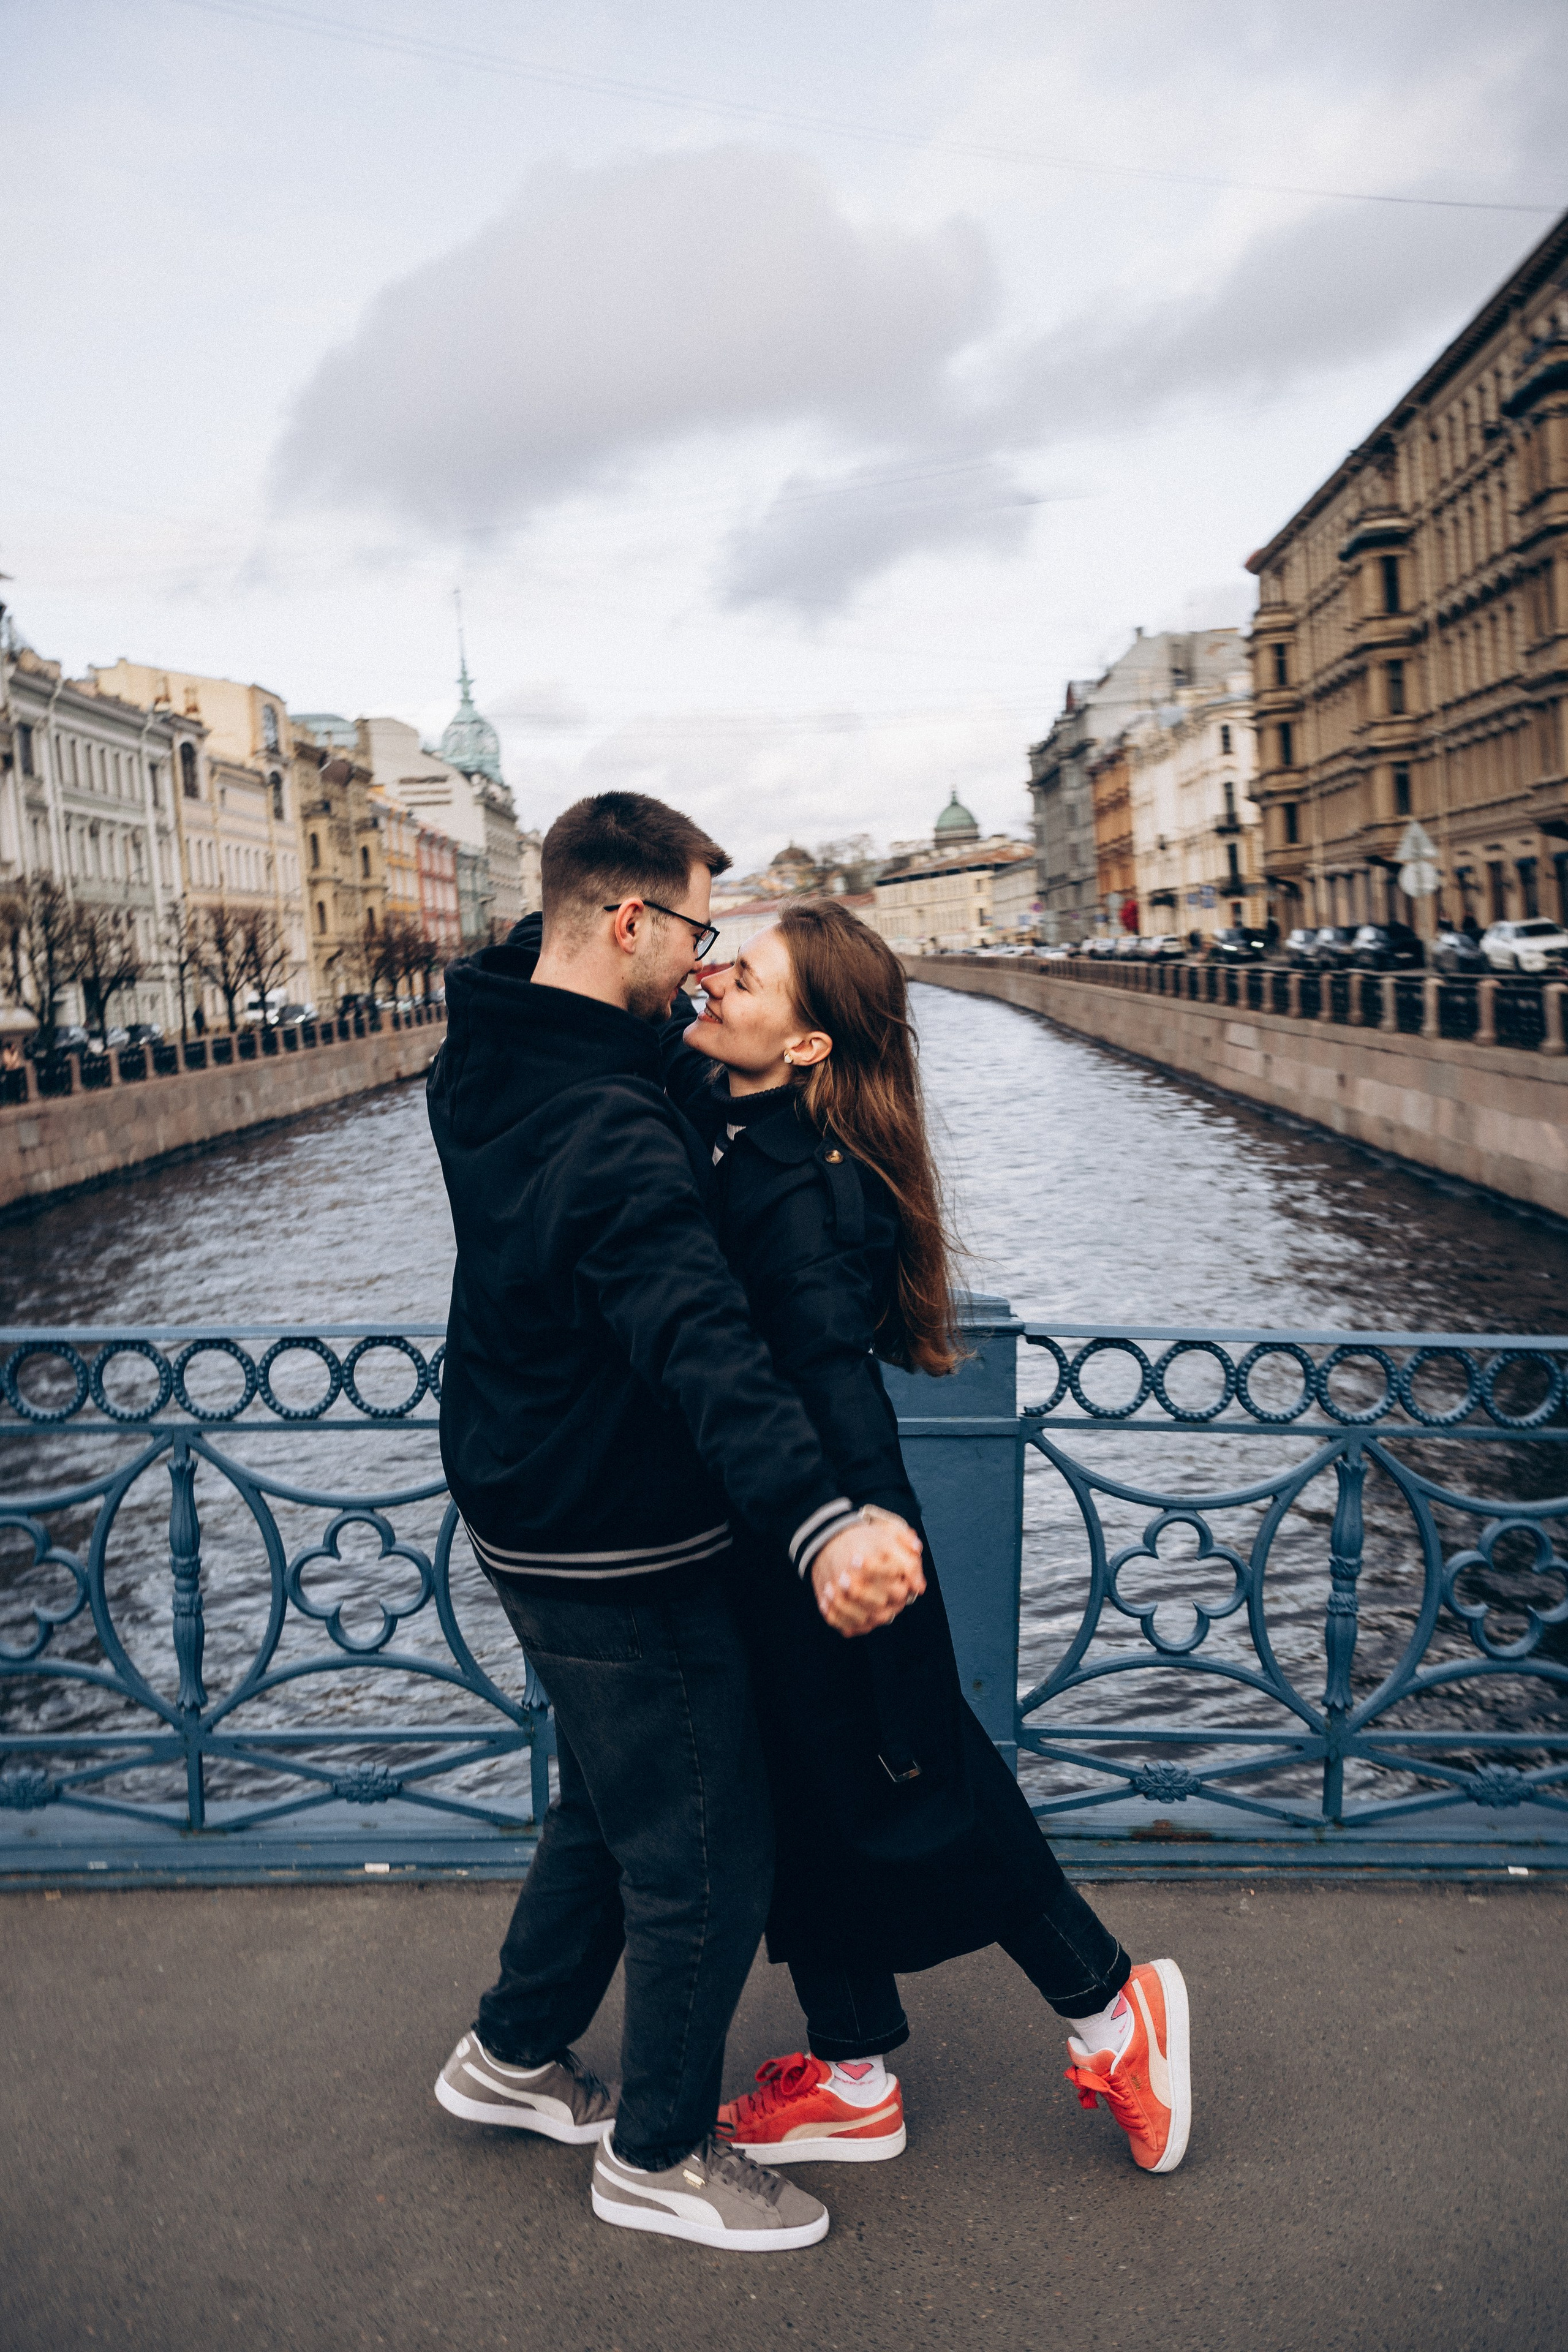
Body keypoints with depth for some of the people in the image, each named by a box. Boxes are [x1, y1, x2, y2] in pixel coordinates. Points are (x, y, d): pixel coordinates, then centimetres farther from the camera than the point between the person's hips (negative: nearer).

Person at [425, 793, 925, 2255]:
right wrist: (818, 1520, -54)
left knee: (612, 1803, 28)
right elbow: (701, 1344, -44)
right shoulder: (610, 1133, -29)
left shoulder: (483, 1064, 0)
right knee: (704, 1857, 9)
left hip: (526, 1515, 10)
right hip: (622, 1555, -10)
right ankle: (657, 2154, 29)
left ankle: (514, 2053, 45)